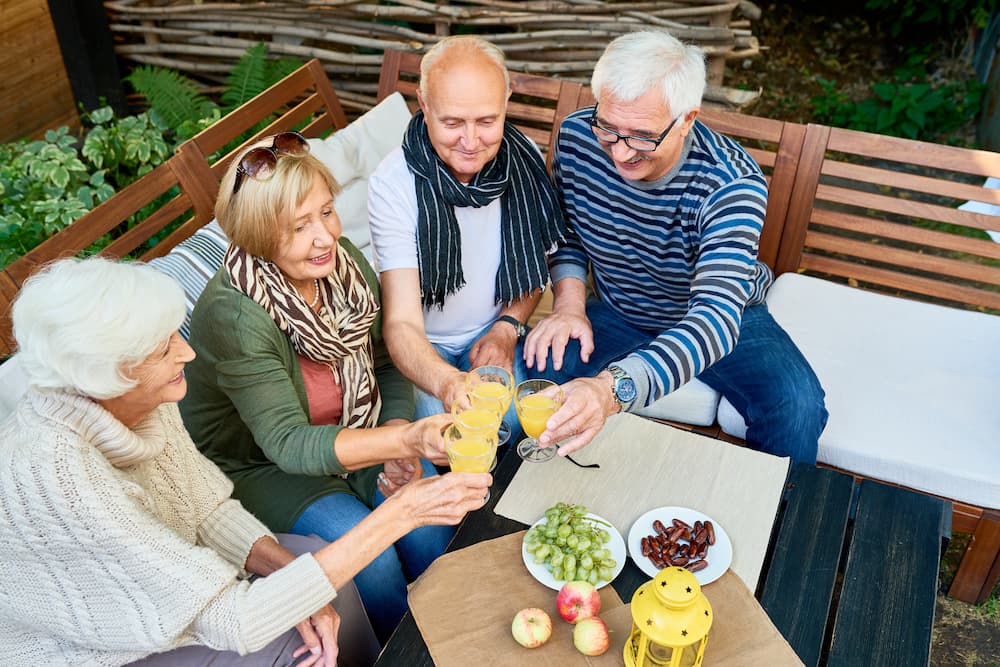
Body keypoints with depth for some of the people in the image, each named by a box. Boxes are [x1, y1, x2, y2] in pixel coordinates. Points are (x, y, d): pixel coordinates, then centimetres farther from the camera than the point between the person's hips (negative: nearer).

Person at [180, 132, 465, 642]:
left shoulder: (344, 261, -12)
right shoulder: (232, 316, -30)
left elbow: (386, 366, -1)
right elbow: (288, 444, -34)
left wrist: (403, 438, -18)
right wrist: (405, 440, -47)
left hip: (348, 434, 5)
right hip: (257, 463, -4)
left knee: (431, 523, -18)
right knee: (371, 559, -24)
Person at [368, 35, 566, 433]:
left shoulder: (524, 160, -13)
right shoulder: (393, 184, -25)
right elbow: (402, 322, -32)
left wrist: (508, 326, -10)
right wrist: (447, 382, -53)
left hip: (495, 330, 3)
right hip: (424, 344, -2)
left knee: (512, 422, -21)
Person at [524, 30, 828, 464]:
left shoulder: (731, 184, -32)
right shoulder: (577, 136, -18)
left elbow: (716, 318, -45)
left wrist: (615, 389, -61)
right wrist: (569, 302, -16)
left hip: (725, 323, -2)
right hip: (615, 313, 3)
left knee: (796, 407, -28)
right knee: (532, 367, -25)